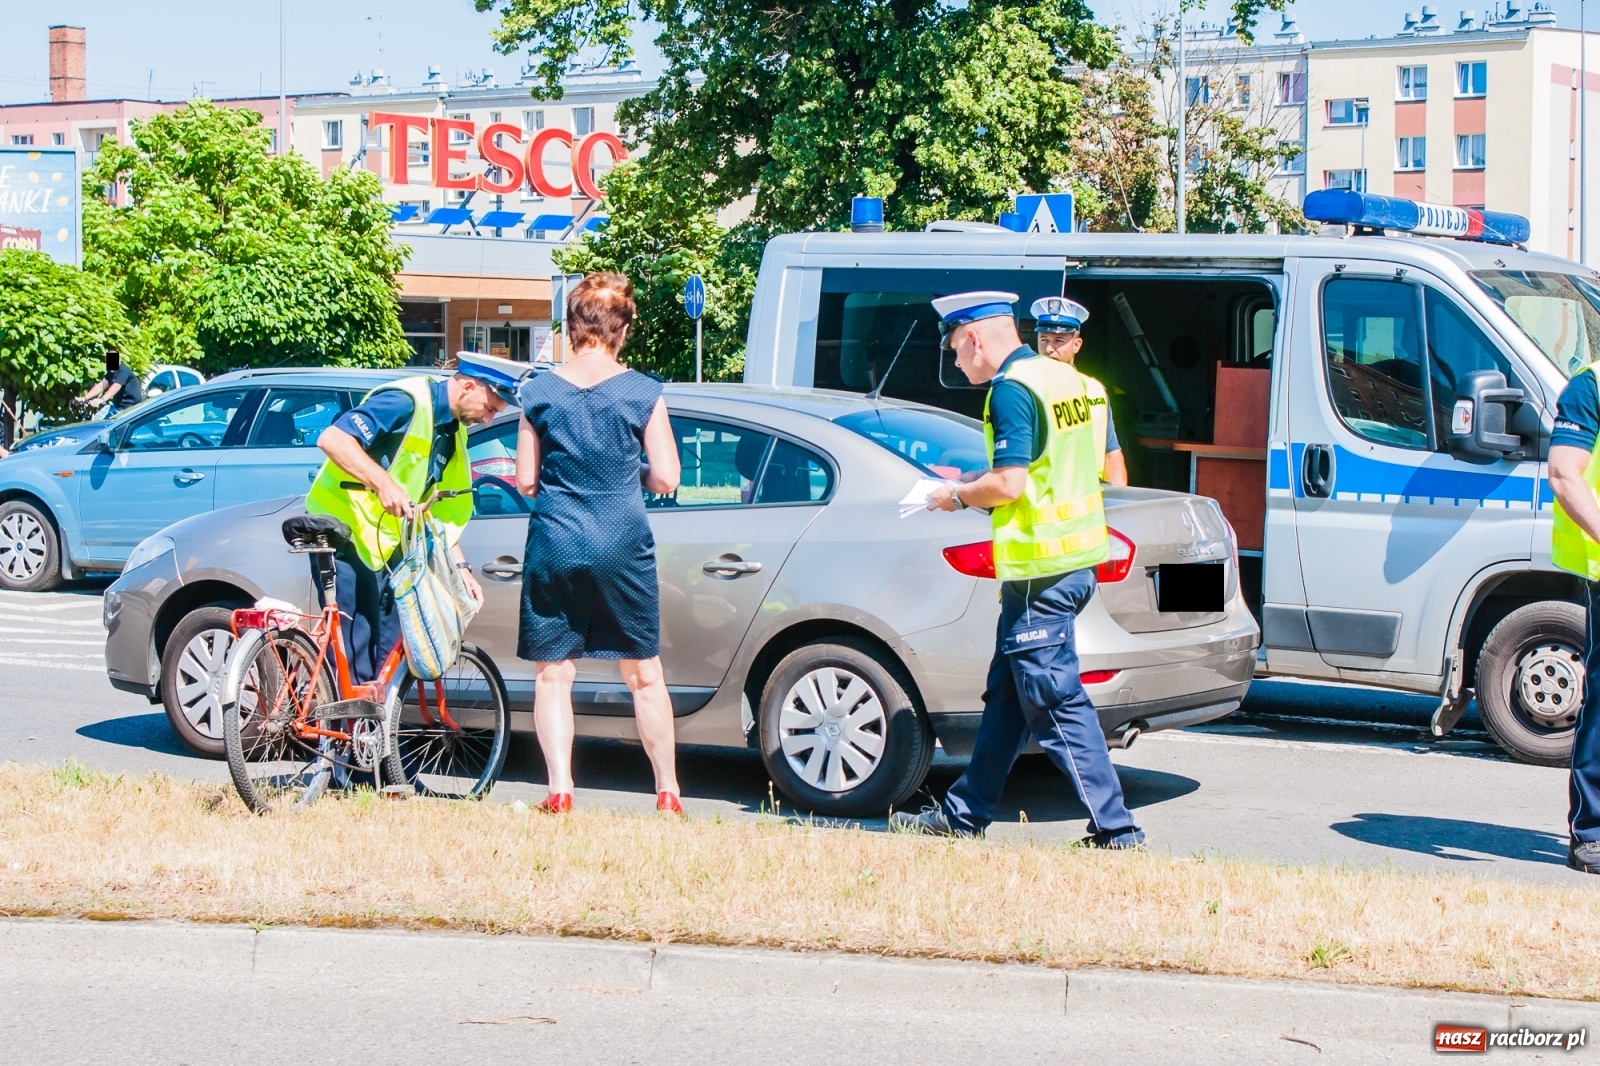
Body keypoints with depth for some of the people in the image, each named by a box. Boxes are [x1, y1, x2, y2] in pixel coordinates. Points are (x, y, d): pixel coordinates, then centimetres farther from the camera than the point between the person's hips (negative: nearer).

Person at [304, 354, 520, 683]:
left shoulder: (453, 433, 11)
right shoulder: (406, 401, -18)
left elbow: (441, 509, 16)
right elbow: (332, 439, -28)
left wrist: (461, 567, 7)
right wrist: (383, 483, -37)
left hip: (384, 543, 9)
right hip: (345, 533, -9)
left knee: (390, 650, 9)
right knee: (357, 654, -11)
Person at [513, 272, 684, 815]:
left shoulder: (539, 392, 0)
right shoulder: (643, 392, -4)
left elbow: (525, 482, 3)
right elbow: (665, 479, -2)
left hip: (553, 544, 0)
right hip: (622, 546, 0)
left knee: (552, 674, 8)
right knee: (644, 674, 10)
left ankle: (559, 791, 1)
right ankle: (667, 791, 15)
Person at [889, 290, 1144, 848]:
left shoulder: (1012, 390, -15)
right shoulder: (1066, 380, 14)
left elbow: (1009, 485, -22)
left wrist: (959, 496, -4)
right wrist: (975, 481, 18)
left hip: (1040, 570, -10)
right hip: (1076, 557, 10)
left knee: (1056, 704, -6)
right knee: (1007, 696, 16)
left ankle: (1115, 829, -6)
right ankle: (964, 814, 25)